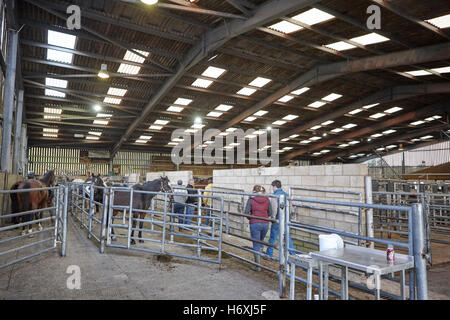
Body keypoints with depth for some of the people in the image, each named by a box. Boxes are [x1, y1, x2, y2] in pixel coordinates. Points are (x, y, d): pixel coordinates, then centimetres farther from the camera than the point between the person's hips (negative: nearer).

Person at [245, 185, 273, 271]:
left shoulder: (251, 199, -6)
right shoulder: (267, 200, 2)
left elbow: (246, 212, -8)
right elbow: (270, 213, 4)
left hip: (255, 224, -4)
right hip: (265, 224, 4)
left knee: (256, 245, 4)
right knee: (261, 242, 24)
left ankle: (258, 266, 5)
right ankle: (258, 261, 33)